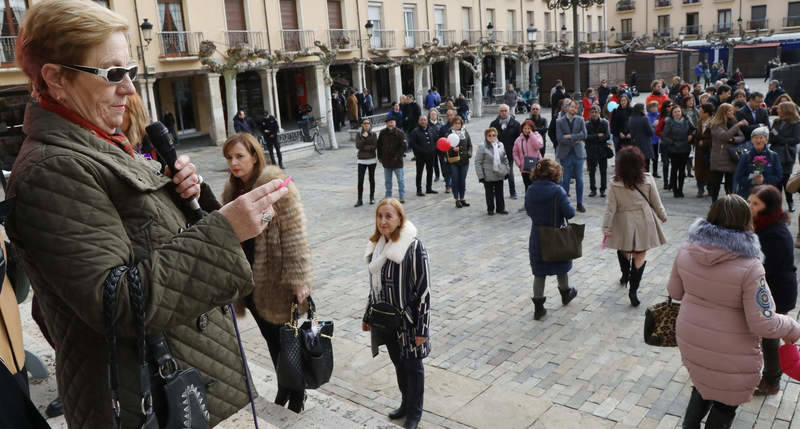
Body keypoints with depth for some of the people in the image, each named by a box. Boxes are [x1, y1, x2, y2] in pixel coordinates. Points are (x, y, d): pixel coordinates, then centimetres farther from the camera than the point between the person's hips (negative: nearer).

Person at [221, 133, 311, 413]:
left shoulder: (277, 185, -15)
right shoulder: (232, 190, 7)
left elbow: (295, 236, -17)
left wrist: (298, 279, -20)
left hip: (275, 279, -6)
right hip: (249, 279, 6)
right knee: (271, 340, 19)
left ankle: (296, 398, 27)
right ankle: (284, 389, 39)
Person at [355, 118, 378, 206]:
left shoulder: (373, 134, 0)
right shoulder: (359, 134, 0)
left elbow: (375, 147, -9)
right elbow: (358, 146, -11)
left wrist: (364, 147, -13)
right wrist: (364, 137, -18)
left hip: (372, 159, 1)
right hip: (362, 160, -1)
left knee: (371, 179, 10)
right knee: (360, 180, -6)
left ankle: (372, 197, 24)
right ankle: (359, 200, -2)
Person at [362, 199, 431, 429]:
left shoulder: (413, 248, -21)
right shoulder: (376, 245, 1)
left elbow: (423, 291, -18)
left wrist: (421, 329, -16)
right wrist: (367, 316, 15)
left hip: (407, 320, -6)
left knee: (412, 366, 11)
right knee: (398, 363, 21)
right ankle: (406, 404, 42)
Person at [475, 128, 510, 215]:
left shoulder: (500, 145, 5)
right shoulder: (482, 148, -11)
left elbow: (505, 159, 13)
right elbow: (478, 163, -11)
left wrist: (506, 171, 9)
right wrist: (480, 176, -14)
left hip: (500, 175, 4)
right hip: (488, 176, -4)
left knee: (500, 192, 13)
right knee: (490, 193, 8)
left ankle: (501, 208, 24)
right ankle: (490, 209, 21)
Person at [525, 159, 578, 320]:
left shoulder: (530, 190, -4)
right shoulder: (557, 190, -18)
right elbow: (569, 213, -19)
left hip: (537, 238, 3)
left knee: (539, 272, 9)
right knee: (561, 267, 22)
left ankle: (538, 308, 9)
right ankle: (565, 294, 44)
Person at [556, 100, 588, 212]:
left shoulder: (580, 121, 7)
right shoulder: (559, 122, 1)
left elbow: (584, 135, -7)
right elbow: (559, 138, -11)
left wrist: (570, 136, -13)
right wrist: (575, 139, -10)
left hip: (578, 153, 2)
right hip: (565, 154, -2)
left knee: (579, 180, 5)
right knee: (565, 180, 0)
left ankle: (580, 204, 13)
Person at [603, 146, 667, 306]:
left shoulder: (615, 184, -11)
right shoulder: (648, 180, -9)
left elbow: (610, 207, -11)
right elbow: (656, 203, 1)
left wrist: (606, 227, -6)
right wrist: (663, 216, 18)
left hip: (623, 225, 1)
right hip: (643, 223, 0)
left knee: (623, 250, 23)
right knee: (640, 256, 4)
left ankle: (625, 276, 43)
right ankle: (633, 289, -3)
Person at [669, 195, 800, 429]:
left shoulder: (687, 250, -12)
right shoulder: (749, 267, -27)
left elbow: (674, 291, 3)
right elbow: (763, 323, -22)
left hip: (690, 341, 5)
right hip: (730, 355, -5)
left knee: (704, 385, 30)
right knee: (725, 403, 20)